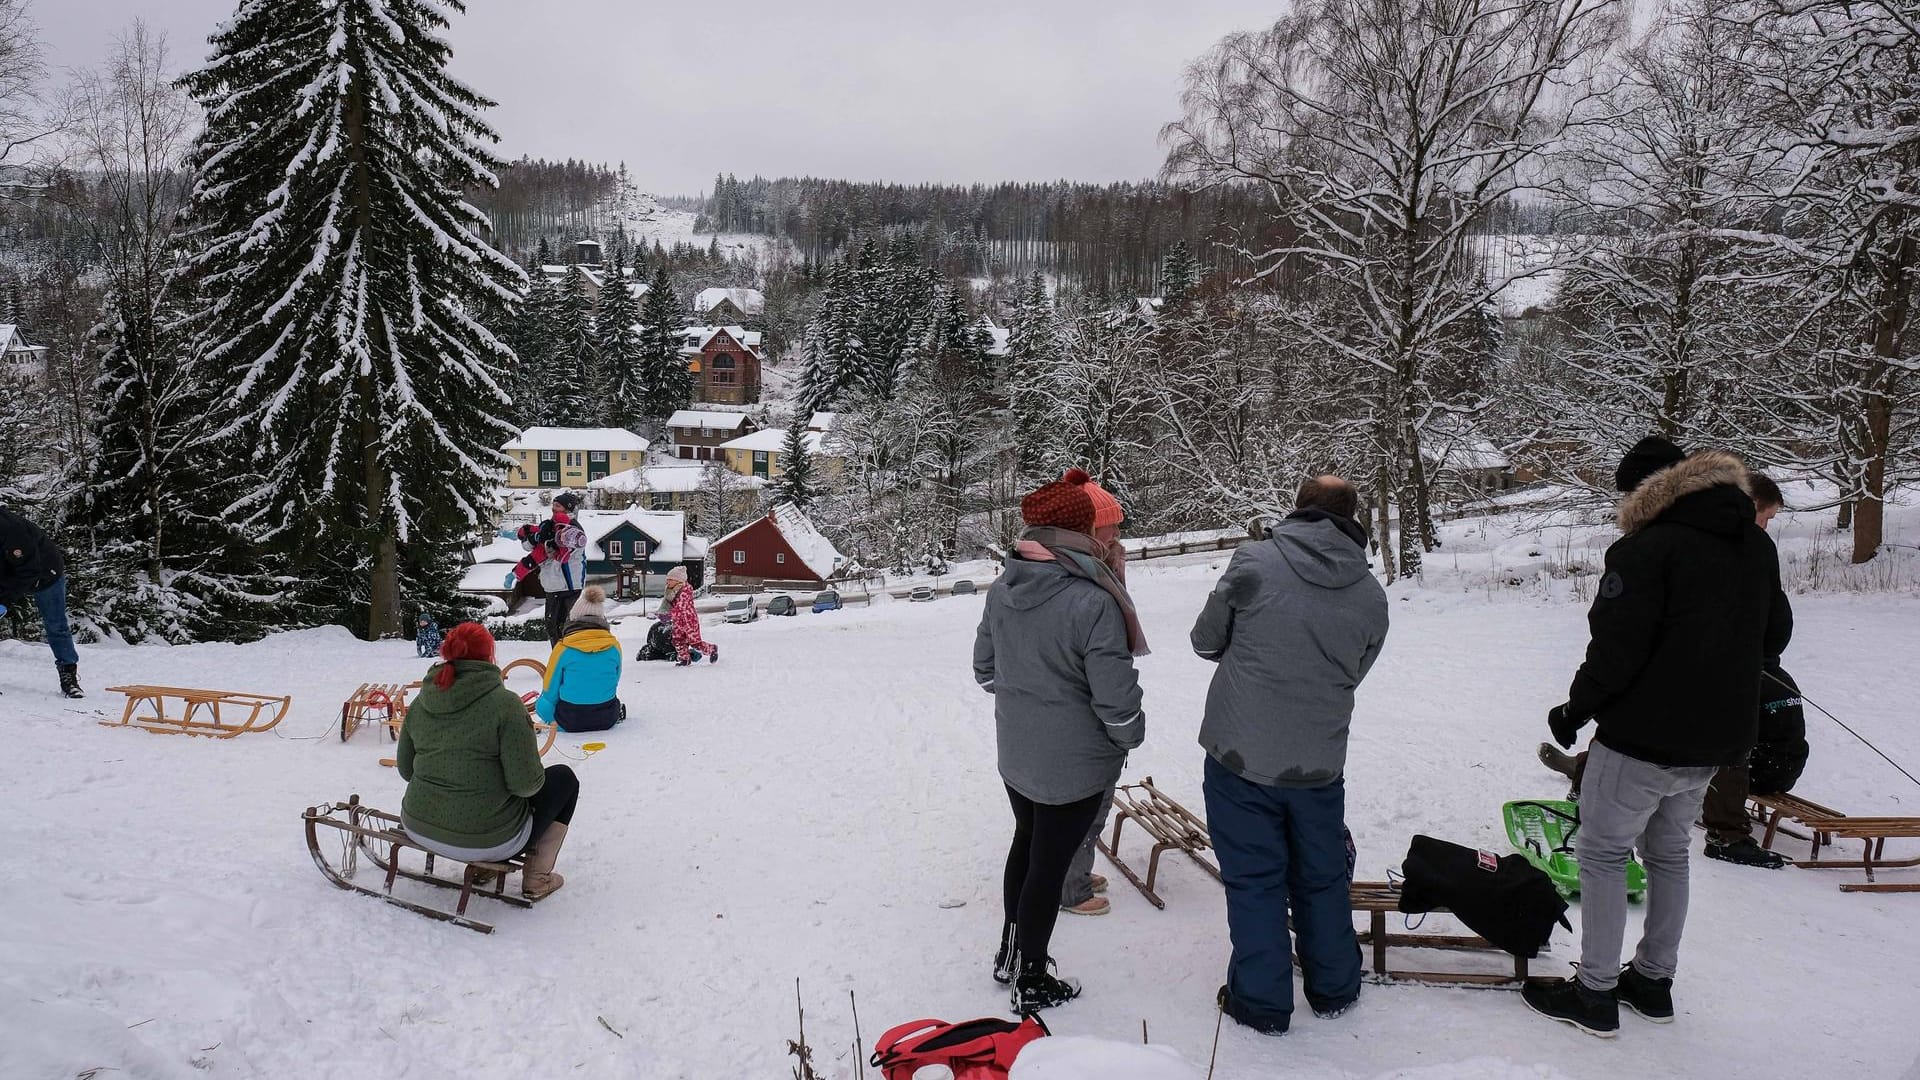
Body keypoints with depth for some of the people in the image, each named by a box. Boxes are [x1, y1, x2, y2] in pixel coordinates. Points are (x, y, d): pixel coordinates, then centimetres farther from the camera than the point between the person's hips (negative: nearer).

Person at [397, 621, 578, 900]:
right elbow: (525, 783, -19)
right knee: (563, 778, 16)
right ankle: (536, 879, 17)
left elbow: (405, 769, 11)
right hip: (486, 841, -7)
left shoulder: (420, 703, 1)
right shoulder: (504, 703, -18)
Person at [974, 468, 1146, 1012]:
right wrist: (1130, 736, -1)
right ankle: (1032, 982, 25)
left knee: (1026, 843, 25)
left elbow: (985, 668, 7)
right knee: (1049, 865, 8)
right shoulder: (1093, 603, -26)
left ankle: (1011, 953, 42)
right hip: (1074, 763, -6)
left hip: (1015, 753, 6)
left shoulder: (1002, 589, -5)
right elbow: (1116, 696, -21)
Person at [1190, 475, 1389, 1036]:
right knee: (1322, 879, 21)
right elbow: (1352, 674, 9)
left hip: (1241, 754, -3)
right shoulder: (1371, 596, -2)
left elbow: (1206, 640, -2)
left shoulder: (1254, 563, -12)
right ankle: (1334, 989, 38)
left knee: (1254, 881, 11)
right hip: (1319, 763, 3)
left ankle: (1261, 1002, 23)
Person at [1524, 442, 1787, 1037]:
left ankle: (1596, 993, 9)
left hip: (1644, 737, -8)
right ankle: (1654, 981, 30)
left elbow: (1616, 649, -22)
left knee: (1603, 851, 3)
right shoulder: (1757, 546, 8)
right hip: (1721, 737, 8)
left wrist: (1574, 711, -8)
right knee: (1669, 851, 20)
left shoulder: (1646, 548, -19)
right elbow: (1771, 638, 18)